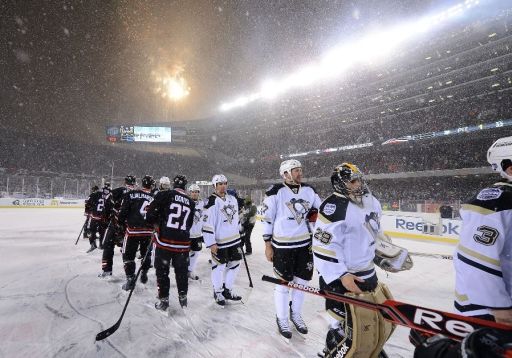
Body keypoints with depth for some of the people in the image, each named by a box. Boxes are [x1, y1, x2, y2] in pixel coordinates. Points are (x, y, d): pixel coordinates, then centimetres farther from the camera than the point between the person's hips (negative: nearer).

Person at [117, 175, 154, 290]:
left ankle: (130, 279, 10)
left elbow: (123, 211, -8)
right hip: (148, 232, 3)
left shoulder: (131, 194, -7)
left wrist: (121, 223, 9)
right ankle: (144, 274, 34)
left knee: (128, 255, 11)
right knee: (146, 254, 23)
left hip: (133, 230, -3)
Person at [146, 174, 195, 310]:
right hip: (183, 243, 3)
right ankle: (183, 298, 30)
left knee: (162, 271, 14)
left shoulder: (164, 195, -7)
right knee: (182, 271, 18)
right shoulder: (191, 202, 6)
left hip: (164, 240, -3)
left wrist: (157, 224, 11)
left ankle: (163, 300, 22)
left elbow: (150, 215, -7)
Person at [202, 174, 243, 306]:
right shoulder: (212, 202, -15)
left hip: (234, 239, 7)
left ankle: (227, 290, 31)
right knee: (219, 267, 5)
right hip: (219, 242, -7)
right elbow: (207, 224, -18)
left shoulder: (232, 199, 7)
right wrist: (211, 243, -19)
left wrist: (238, 233, 20)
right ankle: (218, 292, 26)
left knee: (234, 265, 14)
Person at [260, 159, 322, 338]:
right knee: (283, 282, 8)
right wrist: (268, 245, -7)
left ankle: (296, 315, 39)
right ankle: (282, 319, 31)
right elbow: (266, 218, -8)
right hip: (283, 245, -5)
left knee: (301, 281, 16)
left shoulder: (309, 190, 1)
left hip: (305, 243, 5)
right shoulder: (276, 192, -12)